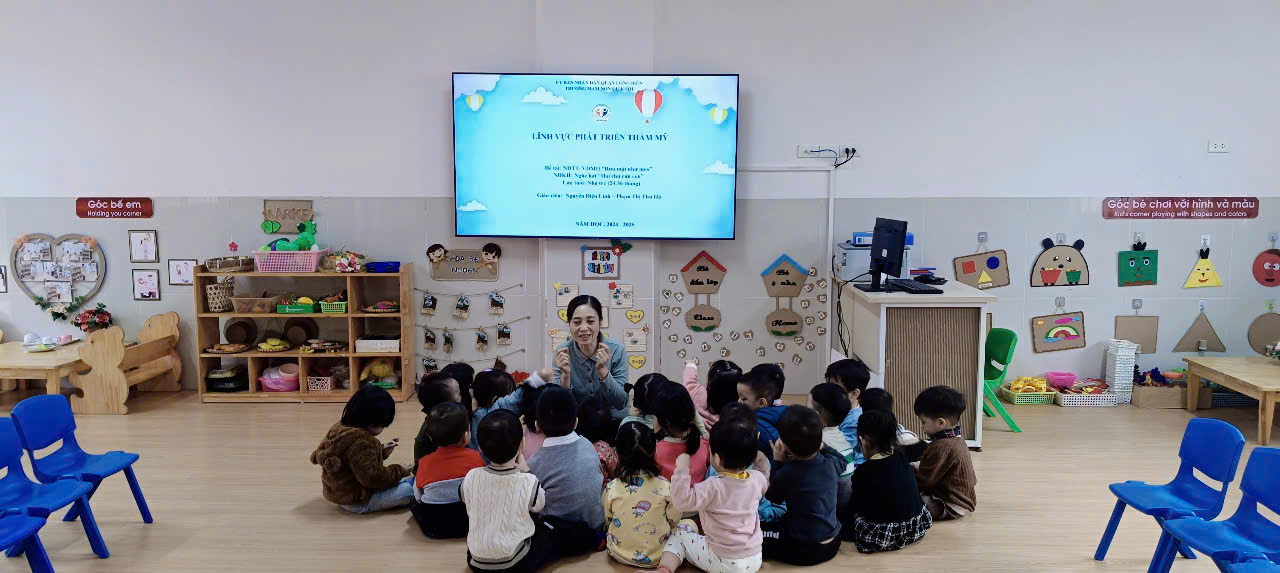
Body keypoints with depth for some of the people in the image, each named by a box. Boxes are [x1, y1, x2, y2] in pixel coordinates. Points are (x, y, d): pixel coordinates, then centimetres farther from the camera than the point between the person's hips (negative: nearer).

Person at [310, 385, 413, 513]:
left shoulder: (340, 428, 3)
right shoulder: (361, 442, -29)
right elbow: (374, 478, -28)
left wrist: (382, 450, 11)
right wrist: (400, 471, -14)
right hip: (358, 502, -10)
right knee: (412, 487, -17)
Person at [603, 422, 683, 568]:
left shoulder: (612, 488, -15)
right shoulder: (664, 485, -17)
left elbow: (608, 521, 1)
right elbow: (674, 521, -3)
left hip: (620, 555, 1)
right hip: (656, 556, -1)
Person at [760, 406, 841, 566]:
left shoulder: (786, 474, -20)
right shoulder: (828, 465, -5)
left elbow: (771, 499, 0)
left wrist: (777, 462, 0)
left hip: (805, 551, -6)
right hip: (832, 543, 7)